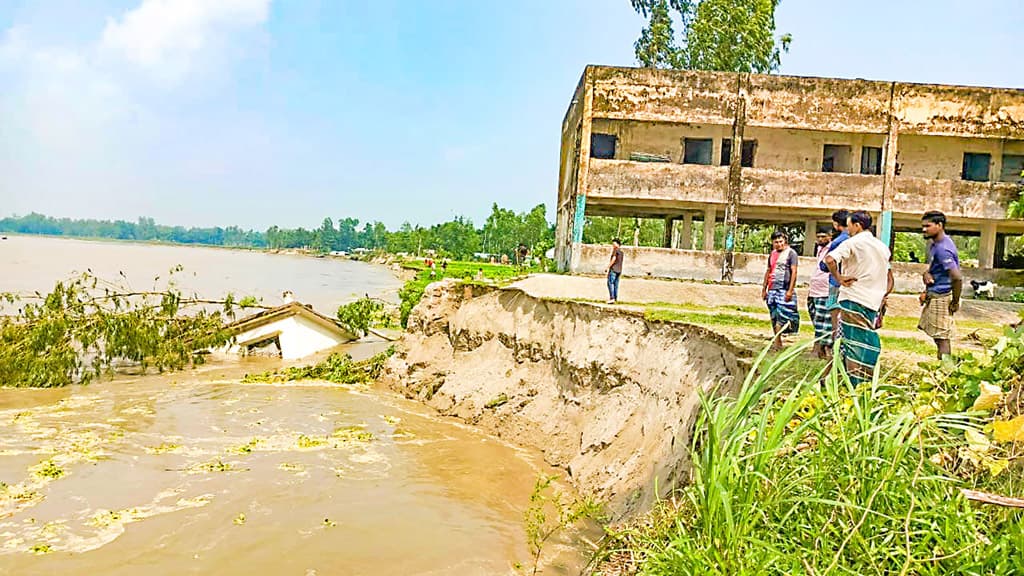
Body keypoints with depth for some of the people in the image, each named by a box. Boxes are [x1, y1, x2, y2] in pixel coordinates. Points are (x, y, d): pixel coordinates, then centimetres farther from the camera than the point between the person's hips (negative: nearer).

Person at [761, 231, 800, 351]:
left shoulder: (791, 253, -2)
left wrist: (790, 290, -15)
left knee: (781, 315, -12)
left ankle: (776, 342, -12)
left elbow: (794, 272, -8)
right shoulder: (772, 254, 16)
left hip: (784, 290, -7)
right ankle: (778, 342, 15)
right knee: (774, 316, 8)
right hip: (772, 289, 7)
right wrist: (764, 289, 17)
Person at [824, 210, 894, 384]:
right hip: (874, 303, 6)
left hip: (853, 300, -6)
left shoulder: (853, 243, -6)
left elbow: (829, 259, -24)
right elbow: (889, 278, 22)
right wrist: (883, 297, 20)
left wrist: (839, 278, -13)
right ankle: (866, 384, 14)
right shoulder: (883, 247, 16)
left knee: (853, 344, -4)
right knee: (869, 345, 11)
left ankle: (855, 385, -4)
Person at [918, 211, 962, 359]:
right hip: (934, 296, 10)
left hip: (941, 298, -10)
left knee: (942, 337, -5)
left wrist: (955, 303, -17)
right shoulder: (934, 243, 10)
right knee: (939, 337, 16)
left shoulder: (942, 248, -21)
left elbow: (957, 277, -27)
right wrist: (926, 273, -2)